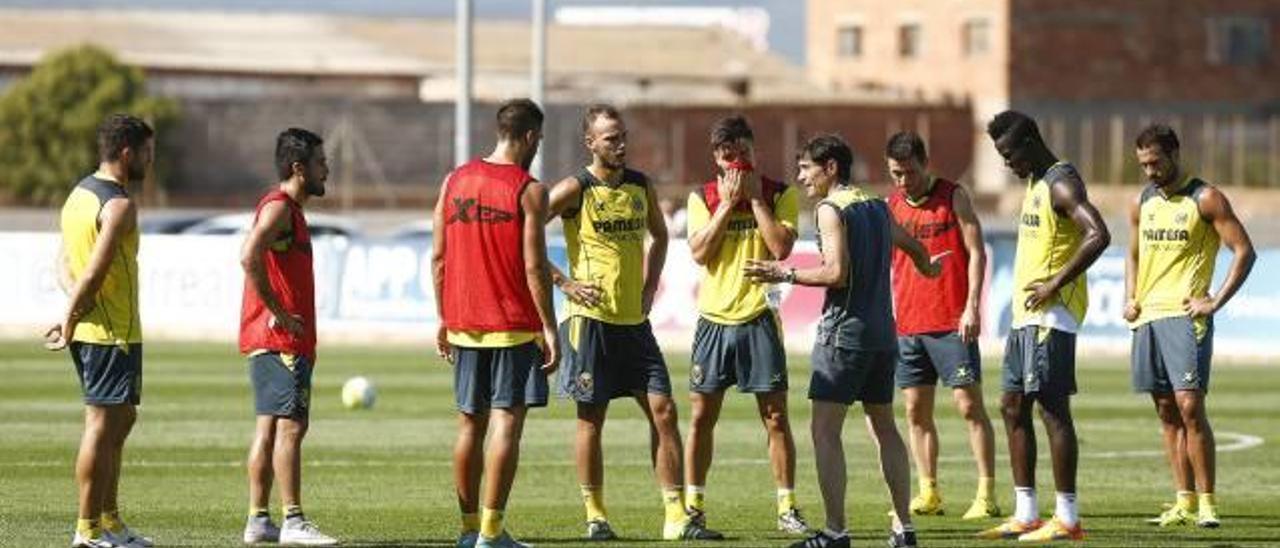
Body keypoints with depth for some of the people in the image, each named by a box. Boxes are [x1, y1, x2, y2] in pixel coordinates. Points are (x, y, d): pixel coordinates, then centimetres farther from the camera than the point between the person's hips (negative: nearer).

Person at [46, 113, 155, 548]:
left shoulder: (80, 194, 15)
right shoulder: (119, 205, -16)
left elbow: (66, 263, 14)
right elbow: (94, 272, -21)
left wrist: (77, 299, -2)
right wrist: (69, 324, -12)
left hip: (90, 329, 10)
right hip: (114, 332, -10)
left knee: (120, 419, 17)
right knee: (104, 424, -5)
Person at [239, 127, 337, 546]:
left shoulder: (289, 209, 19)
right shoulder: (279, 207, -12)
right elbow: (249, 257, -28)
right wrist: (279, 314, -22)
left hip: (268, 340, 10)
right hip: (280, 341, -10)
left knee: (268, 429, 9)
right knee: (291, 425, -12)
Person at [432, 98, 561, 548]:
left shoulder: (455, 180, 7)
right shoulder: (528, 190, -8)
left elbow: (438, 257, 8)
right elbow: (534, 266, -12)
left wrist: (444, 319, 15)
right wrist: (548, 329, -7)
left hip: (464, 323, 5)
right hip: (514, 325, -5)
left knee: (470, 423, 13)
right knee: (506, 422, -5)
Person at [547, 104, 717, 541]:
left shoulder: (640, 186, 9)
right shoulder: (576, 189, -8)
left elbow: (659, 235, 27)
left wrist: (649, 287, 14)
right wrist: (563, 282, -13)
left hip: (635, 321, 5)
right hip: (591, 320, -5)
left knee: (663, 411, -1)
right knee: (591, 418, 1)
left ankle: (676, 516, 1)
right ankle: (595, 516, 10)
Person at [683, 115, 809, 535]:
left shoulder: (779, 195, 1)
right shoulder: (702, 197, 5)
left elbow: (781, 248, -13)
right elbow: (699, 252, -7)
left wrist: (755, 199, -11)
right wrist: (727, 203, -10)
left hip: (759, 317, -2)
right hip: (714, 317, 2)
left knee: (775, 416, -2)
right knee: (701, 415, 3)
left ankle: (787, 508, 3)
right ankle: (693, 508, 10)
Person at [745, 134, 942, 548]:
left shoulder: (831, 209, -9)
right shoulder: (877, 207, 15)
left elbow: (837, 272, -19)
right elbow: (911, 245, 33)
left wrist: (785, 274, -9)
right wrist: (927, 266, 55)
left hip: (844, 331, -8)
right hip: (883, 331, 8)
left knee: (825, 432, -7)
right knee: (884, 427, 15)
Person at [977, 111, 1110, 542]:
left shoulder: (1061, 183, -13)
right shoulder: (1035, 183, 18)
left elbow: (1098, 235, -26)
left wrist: (1055, 284, -23)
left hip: (1051, 314, -10)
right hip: (1025, 314, 10)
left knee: (1053, 408, -9)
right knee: (1013, 407, 10)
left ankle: (1067, 519, -6)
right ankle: (1025, 514, 14)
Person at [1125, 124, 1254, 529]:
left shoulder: (1205, 199, -5)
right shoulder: (1142, 203, 14)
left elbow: (1244, 251, -6)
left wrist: (1216, 302, -12)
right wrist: (1130, 300, 11)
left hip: (1185, 316, -6)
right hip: (1147, 316, 7)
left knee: (1189, 406, -14)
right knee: (1167, 413, 6)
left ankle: (1207, 502, -12)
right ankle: (1185, 503, 8)